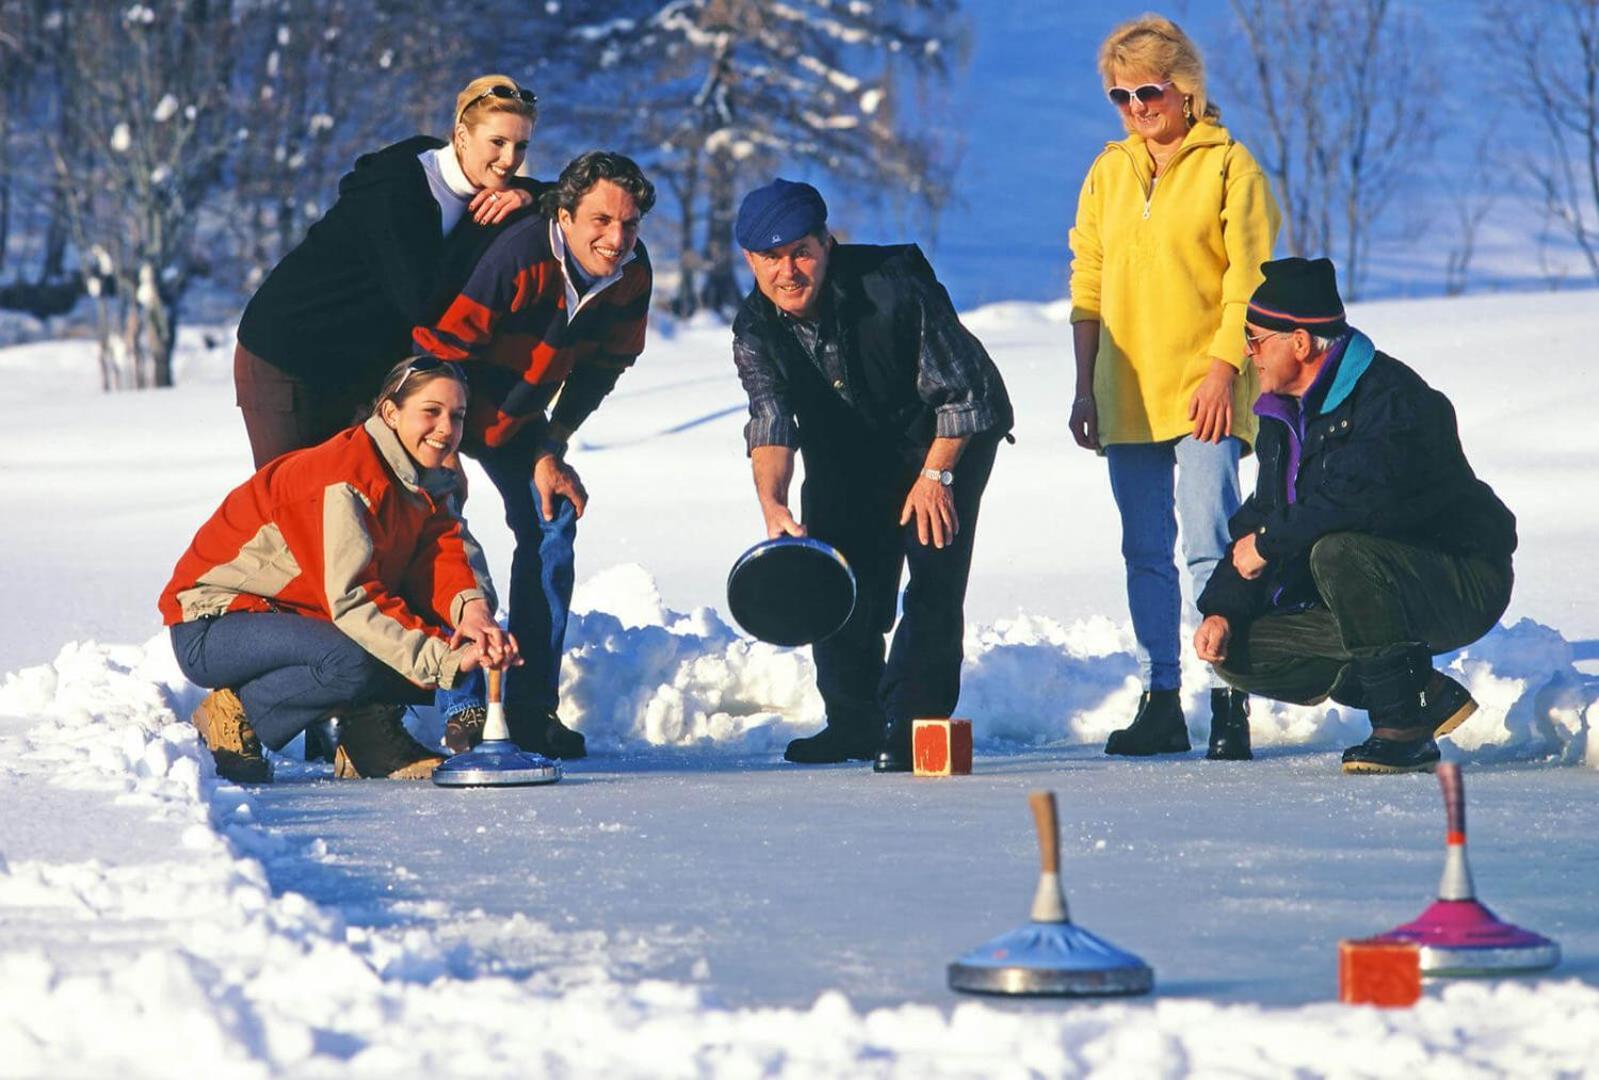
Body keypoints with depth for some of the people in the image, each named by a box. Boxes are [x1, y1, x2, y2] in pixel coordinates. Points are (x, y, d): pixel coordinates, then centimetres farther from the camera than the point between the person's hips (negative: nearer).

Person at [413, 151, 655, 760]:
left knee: (554, 522, -4)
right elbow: (440, 350, -32)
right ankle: (462, 709, -14)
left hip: (519, 414, 6)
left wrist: (552, 448, -7)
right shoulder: (519, 258, -36)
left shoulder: (632, 274, -16)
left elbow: (603, 366, -1)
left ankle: (532, 707, 3)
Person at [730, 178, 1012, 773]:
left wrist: (935, 476, -22)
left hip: (945, 438, -4)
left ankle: (913, 722, -13)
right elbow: (770, 421, -32)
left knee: (934, 577, -16)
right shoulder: (756, 329, -19)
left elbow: (962, 390, -22)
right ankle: (854, 721, 16)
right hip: (844, 452, 4)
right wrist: (774, 505, -50)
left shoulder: (895, 288, -32)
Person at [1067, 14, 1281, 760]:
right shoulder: (1108, 174, 14)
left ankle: (1228, 704, -10)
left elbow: (1249, 279, -6)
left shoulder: (1228, 166, -1)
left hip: (1203, 392, -5)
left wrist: (1222, 370, -14)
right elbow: (1087, 285, 15)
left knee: (1208, 545, -12)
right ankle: (1159, 702, 12)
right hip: (1126, 394, 5)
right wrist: (1085, 388, 10)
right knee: (1145, 554, 7)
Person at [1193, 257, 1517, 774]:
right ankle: (1429, 696, 2)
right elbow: (1257, 520, 11)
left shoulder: (1389, 397, -21)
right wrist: (1222, 609, -4)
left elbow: (1359, 504, -35)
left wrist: (1268, 543, -22)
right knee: (1239, 652, -4)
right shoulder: (1285, 417, 9)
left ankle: (1405, 730, -24)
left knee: (1337, 552, -37)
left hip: (1464, 586, -10)